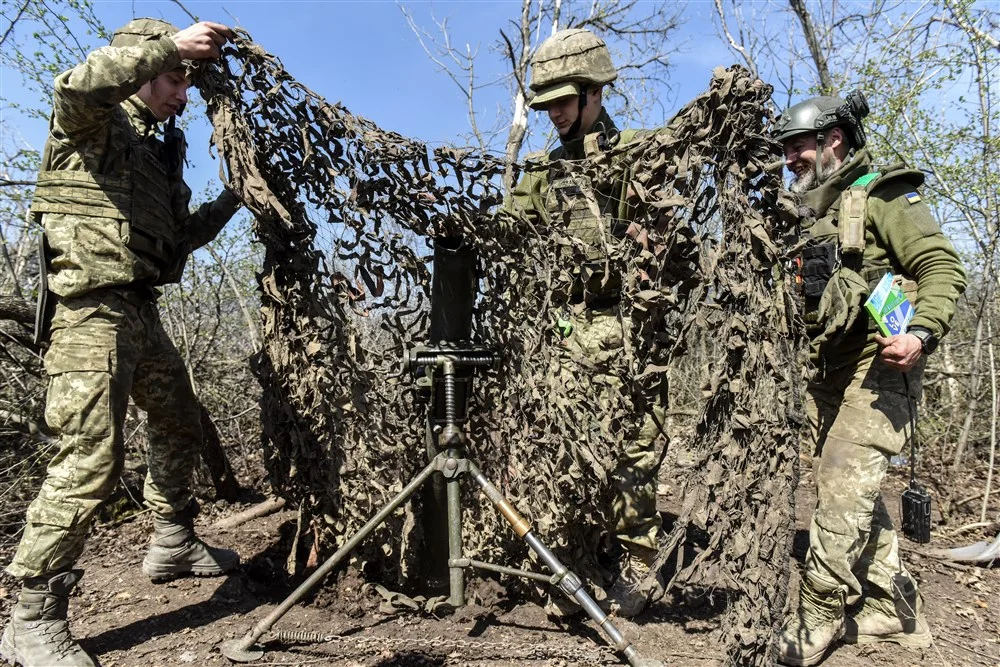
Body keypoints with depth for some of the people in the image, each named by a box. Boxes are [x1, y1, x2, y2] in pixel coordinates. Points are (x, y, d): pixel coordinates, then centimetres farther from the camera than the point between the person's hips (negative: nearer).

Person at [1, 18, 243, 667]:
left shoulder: (160, 150, 23)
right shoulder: (95, 123, 0)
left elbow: (180, 234, 26)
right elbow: (76, 85, -25)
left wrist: (232, 198, 20)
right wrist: (171, 45, -24)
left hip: (142, 310, 9)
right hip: (93, 306, -9)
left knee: (180, 427, 18)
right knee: (91, 458, -14)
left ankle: (174, 544, 36)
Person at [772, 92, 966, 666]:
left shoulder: (883, 196, -3)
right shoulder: (818, 215, 20)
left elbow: (944, 268, -12)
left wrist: (921, 333, -25)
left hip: (879, 367, -8)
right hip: (832, 373, 9)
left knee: (843, 489, -13)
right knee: (853, 494, 11)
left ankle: (817, 620, -5)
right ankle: (896, 612, 23)